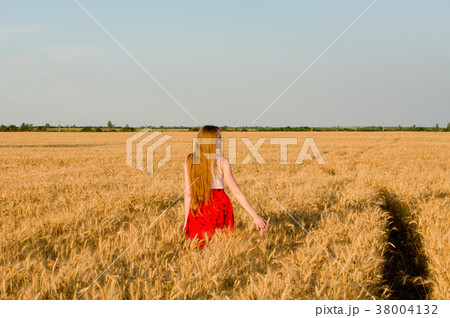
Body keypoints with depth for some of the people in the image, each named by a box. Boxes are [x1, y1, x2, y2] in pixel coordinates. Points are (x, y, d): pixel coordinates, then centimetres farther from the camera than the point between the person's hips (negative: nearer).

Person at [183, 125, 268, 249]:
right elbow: (236, 192, -7)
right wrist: (255, 216, -3)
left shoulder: (189, 160, 0)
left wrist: (186, 219, 6)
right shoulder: (222, 161, -6)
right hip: (220, 206, -2)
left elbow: (188, 193, 0)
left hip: (198, 210, 2)